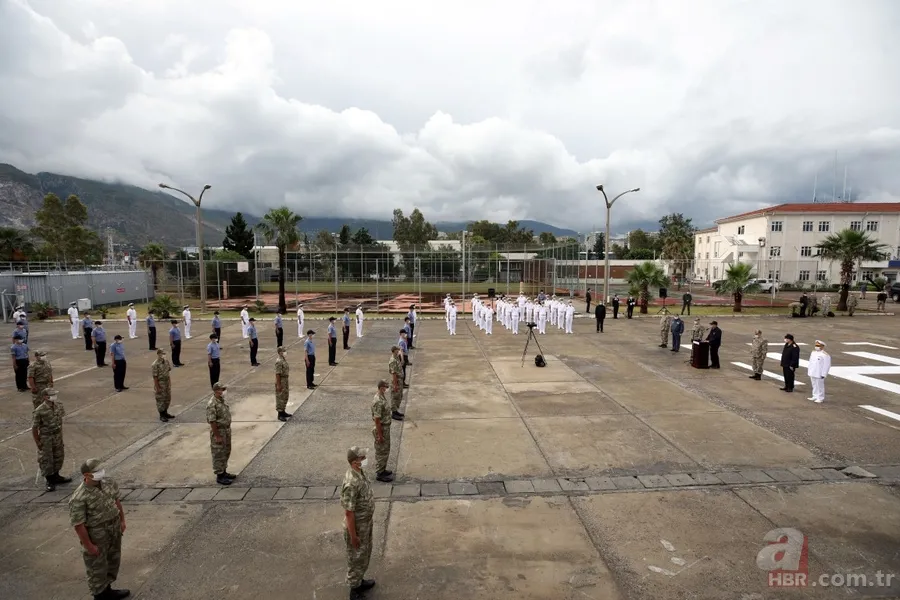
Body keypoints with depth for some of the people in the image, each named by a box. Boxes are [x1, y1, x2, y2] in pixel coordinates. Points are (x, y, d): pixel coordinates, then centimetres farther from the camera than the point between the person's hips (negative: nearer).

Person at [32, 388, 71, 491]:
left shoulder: (59, 405, -6)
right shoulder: (39, 411, -24)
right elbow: (34, 428, -16)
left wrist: (60, 435, 11)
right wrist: (37, 443, -10)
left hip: (58, 436, 6)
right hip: (45, 438, -6)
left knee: (58, 457, 19)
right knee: (46, 460, 8)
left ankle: (55, 476, 38)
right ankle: (49, 481, 23)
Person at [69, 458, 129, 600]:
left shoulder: (108, 483, -7)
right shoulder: (79, 498, -28)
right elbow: (78, 525, -22)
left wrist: (122, 520, 10)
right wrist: (89, 545, -17)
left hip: (114, 530, 7)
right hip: (96, 536, -7)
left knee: (113, 561, 23)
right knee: (97, 568, 12)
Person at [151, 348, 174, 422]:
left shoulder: (166, 361, 1)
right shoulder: (155, 365, -21)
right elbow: (155, 377, -19)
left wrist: (170, 382, 13)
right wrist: (157, 388, -17)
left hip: (167, 383, 7)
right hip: (160, 384, -7)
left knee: (168, 398, 17)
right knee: (160, 400, 5)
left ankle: (165, 413, 34)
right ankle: (161, 416, 17)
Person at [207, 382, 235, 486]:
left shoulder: (223, 400, 5)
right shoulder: (212, 404, -22)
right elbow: (212, 421, -23)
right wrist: (217, 436, -21)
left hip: (227, 430, 9)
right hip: (218, 431, -9)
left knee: (226, 452, 18)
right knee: (219, 455, 2)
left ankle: (224, 472, 32)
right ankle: (219, 476, 12)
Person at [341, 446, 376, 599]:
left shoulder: (360, 473, -5)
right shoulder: (351, 483, -35)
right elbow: (349, 512, -27)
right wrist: (353, 535, -19)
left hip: (366, 523, 9)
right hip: (357, 526, -9)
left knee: (365, 554, 26)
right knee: (356, 558, 12)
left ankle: (359, 581, 46)